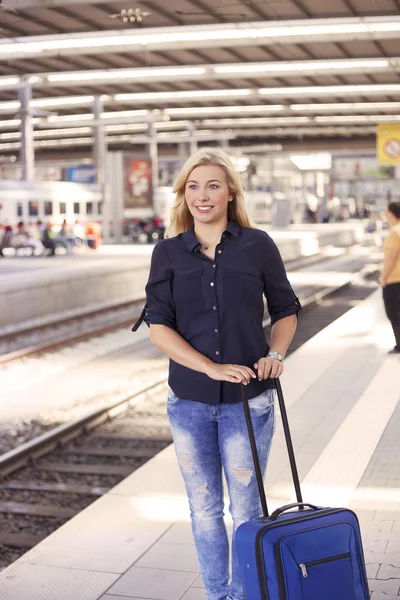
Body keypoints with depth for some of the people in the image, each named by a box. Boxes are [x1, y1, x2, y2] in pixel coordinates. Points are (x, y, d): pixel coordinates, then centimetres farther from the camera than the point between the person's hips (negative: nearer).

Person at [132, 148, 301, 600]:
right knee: (204, 508, 13)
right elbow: (158, 326, -5)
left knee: (245, 509, 7)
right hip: (189, 401, 2)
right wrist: (213, 367, -17)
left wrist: (275, 354, -11)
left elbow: (285, 310, 8)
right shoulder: (169, 253, 1)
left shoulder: (257, 245, -2)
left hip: (247, 400, -1)